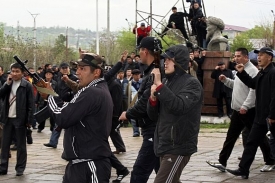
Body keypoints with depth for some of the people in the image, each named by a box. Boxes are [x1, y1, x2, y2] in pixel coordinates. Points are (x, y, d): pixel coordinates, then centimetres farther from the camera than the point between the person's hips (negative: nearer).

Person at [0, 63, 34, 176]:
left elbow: (31, 104, -7)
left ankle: (20, 168, 10)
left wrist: (29, 120, -13)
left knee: (21, 145, 4)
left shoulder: (27, 85, -6)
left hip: (20, 119, -5)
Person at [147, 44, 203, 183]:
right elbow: (153, 116, 11)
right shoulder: (166, 82, 11)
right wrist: (153, 97, -8)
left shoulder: (191, 83, -9)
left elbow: (179, 106, -26)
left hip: (178, 147, -8)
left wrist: (159, 85, -24)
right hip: (164, 145, 8)